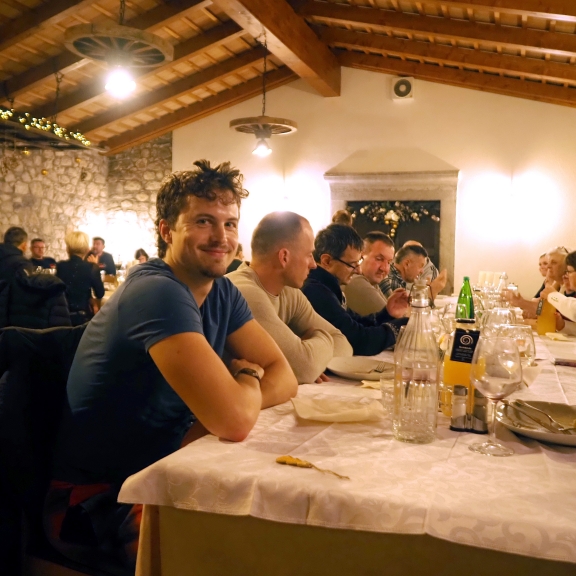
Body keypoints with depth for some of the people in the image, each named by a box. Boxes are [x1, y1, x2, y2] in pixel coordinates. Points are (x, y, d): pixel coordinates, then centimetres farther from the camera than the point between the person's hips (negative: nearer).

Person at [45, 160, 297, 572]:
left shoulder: (222, 292, 2)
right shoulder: (159, 292, -24)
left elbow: (284, 377, 0)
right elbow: (234, 420, -32)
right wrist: (248, 377, -10)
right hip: (99, 498, -7)